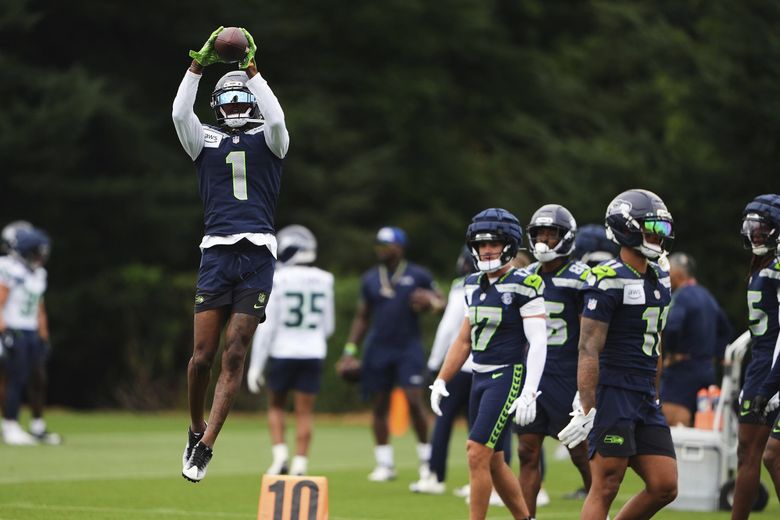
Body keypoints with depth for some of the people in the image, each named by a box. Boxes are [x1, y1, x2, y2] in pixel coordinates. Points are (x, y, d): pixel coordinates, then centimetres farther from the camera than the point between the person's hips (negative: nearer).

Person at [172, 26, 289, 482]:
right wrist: (199, 64, -7)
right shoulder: (206, 140, 15)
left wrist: (252, 71, -9)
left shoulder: (268, 139, 12)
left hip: (258, 254, -1)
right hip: (217, 251, 1)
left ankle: (206, 445, -3)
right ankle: (197, 429, 16)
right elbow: (180, 112, -2)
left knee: (235, 354, -5)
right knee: (204, 353, -5)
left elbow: (276, 118, -10)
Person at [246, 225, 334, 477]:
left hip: (283, 353, -2)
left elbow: (266, 326, -9)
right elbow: (327, 327, 12)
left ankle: (280, 454, 0)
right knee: (304, 412, 7)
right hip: (313, 354, 2)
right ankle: (300, 464, 1)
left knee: (276, 405, 17)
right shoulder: (324, 281, 3)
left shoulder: (277, 280, -9)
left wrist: (255, 365, -5)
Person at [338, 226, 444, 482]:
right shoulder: (370, 279, 10)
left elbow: (441, 302, 6)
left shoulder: (418, 276, 0)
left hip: (408, 348, -3)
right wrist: (351, 349, 10)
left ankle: (426, 459, 3)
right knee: (379, 407, 3)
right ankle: (385, 464, 10)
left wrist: (429, 302, -17)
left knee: (414, 401, -12)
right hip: (378, 348, 3)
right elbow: (362, 317, 16)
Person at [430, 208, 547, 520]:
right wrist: (441, 381, 15)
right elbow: (465, 340, 19)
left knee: (477, 453, -14)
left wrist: (529, 393, -24)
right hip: (480, 378, 8)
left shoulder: (524, 286, -12)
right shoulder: (474, 286, 12)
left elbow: (538, 342, -16)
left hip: (508, 377, -8)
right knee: (493, 461, 12)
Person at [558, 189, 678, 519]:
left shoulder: (658, 277, 14)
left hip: (645, 397, 8)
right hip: (612, 391, -8)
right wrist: (587, 411, -20)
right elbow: (589, 349, -16)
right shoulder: (608, 281, -13)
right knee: (605, 488, -7)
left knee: (664, 487, 2)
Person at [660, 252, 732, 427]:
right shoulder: (707, 296, 17)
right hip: (707, 370, 9)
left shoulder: (681, 296, -12)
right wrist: (714, 354, 21)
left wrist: (671, 353, -15)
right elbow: (725, 330, 28)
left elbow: (671, 327, -30)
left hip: (682, 369, -9)